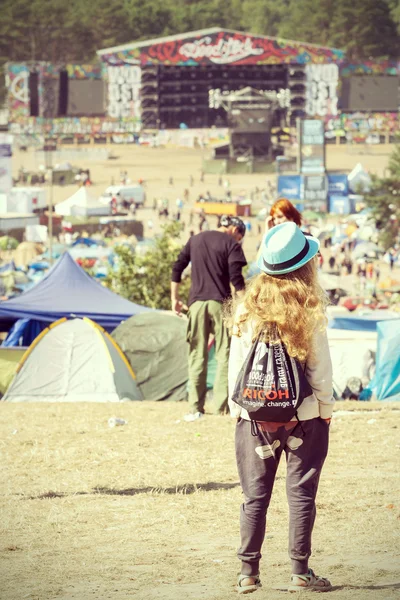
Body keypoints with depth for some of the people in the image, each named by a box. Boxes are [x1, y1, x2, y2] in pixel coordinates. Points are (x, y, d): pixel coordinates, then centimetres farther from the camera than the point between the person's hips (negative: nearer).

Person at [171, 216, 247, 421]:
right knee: (224, 354, 0)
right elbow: (236, 278, -11)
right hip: (220, 303, -4)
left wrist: (174, 298, 18)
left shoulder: (195, 240, 15)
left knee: (197, 355, 6)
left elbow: (177, 268, 14)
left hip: (197, 303, 4)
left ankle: (195, 407, 3)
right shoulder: (231, 244, -1)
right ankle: (222, 406, -6)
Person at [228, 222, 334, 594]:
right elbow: (320, 366, -6)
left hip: (255, 418, 2)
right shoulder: (310, 311, -11)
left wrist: (236, 407, 10)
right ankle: (300, 572, 6)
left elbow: (236, 364, 0)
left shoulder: (247, 308, -4)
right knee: (301, 494, 5)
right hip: (304, 416, -2)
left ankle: (249, 572, 10)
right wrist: (326, 408, 6)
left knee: (255, 497, 9)